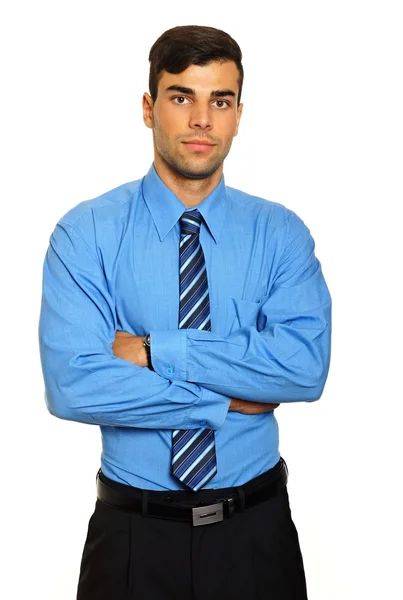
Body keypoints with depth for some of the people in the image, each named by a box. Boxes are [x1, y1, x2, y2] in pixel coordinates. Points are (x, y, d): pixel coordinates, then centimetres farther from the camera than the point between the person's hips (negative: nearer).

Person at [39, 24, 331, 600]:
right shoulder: (85, 233, -8)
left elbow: (307, 365, -17)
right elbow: (71, 385, -19)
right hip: (135, 530, -1)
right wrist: (230, 401, -16)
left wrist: (155, 351, -20)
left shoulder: (280, 233, -3)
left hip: (256, 529, 2)